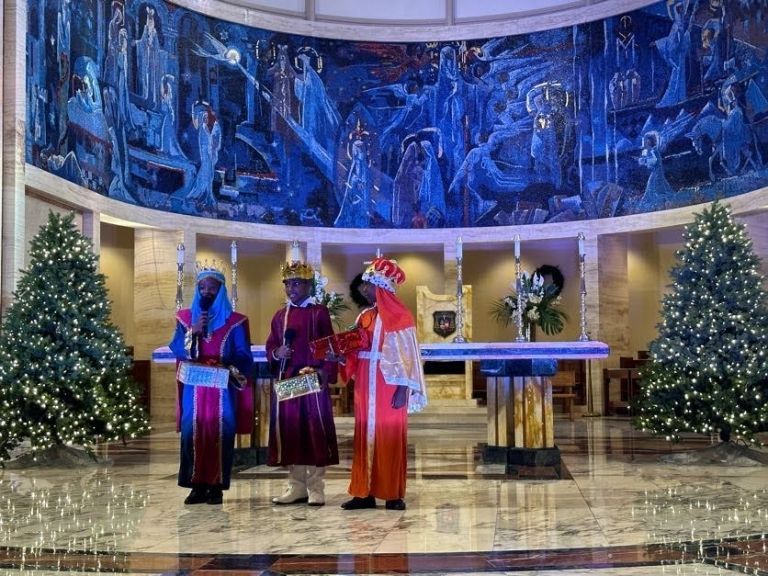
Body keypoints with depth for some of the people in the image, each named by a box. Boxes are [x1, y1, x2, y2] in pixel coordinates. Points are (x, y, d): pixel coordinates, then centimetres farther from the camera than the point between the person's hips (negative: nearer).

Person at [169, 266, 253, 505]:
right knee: (193, 431, -4)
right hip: (194, 386, 2)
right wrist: (192, 332, -12)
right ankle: (197, 485, 3)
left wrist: (228, 365, -16)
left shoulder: (234, 321, 5)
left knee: (220, 432, -4)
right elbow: (176, 349, 2)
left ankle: (217, 486, 2)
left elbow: (243, 356, 1)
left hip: (223, 387, -1)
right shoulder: (185, 317, 11)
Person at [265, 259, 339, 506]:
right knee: (289, 432, 5)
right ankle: (296, 487, 15)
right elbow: (270, 347, 16)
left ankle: (316, 488, 4)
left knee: (315, 432, -3)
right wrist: (276, 353, -7)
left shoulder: (319, 312, 1)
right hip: (285, 381, 4)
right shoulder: (280, 315, 13)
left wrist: (326, 373, -14)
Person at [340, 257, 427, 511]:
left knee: (390, 438, -1)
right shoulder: (365, 316, 12)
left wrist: (403, 389, -17)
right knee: (366, 437, 6)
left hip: (389, 386, -6)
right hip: (366, 386, 6)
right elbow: (355, 352, 14)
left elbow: (407, 356, -11)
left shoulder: (399, 316, -8)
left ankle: (393, 495, 5)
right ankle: (365, 492, 11)